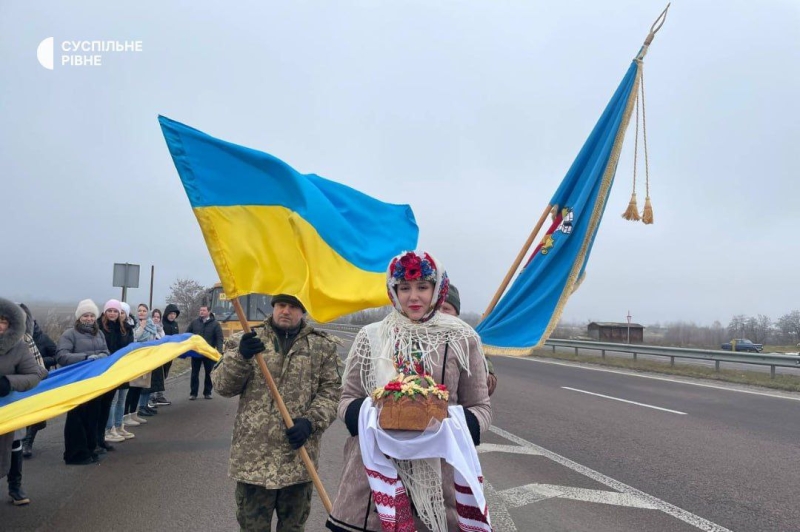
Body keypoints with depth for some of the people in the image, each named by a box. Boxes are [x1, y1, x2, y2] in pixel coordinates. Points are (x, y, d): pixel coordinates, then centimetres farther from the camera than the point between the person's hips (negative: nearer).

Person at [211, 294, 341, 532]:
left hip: (299, 455, 0)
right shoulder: (251, 339, 5)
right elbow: (222, 385, 1)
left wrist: (311, 421, -14)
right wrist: (241, 356, -18)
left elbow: (331, 391, 2)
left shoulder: (322, 346, 3)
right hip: (253, 454, 1)